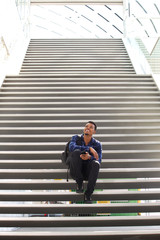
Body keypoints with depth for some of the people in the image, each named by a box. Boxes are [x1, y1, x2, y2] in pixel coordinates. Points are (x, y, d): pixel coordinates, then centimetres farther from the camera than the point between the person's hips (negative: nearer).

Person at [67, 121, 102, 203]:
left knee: (95, 164, -33)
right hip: (75, 171, -1)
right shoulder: (76, 138, 1)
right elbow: (71, 147, -22)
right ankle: (79, 183, -14)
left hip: (87, 172, 1)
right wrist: (89, 149, -31)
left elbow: (98, 160, -12)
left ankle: (88, 195, -23)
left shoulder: (97, 144, 2)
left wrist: (89, 157, -34)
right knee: (77, 152, -28)